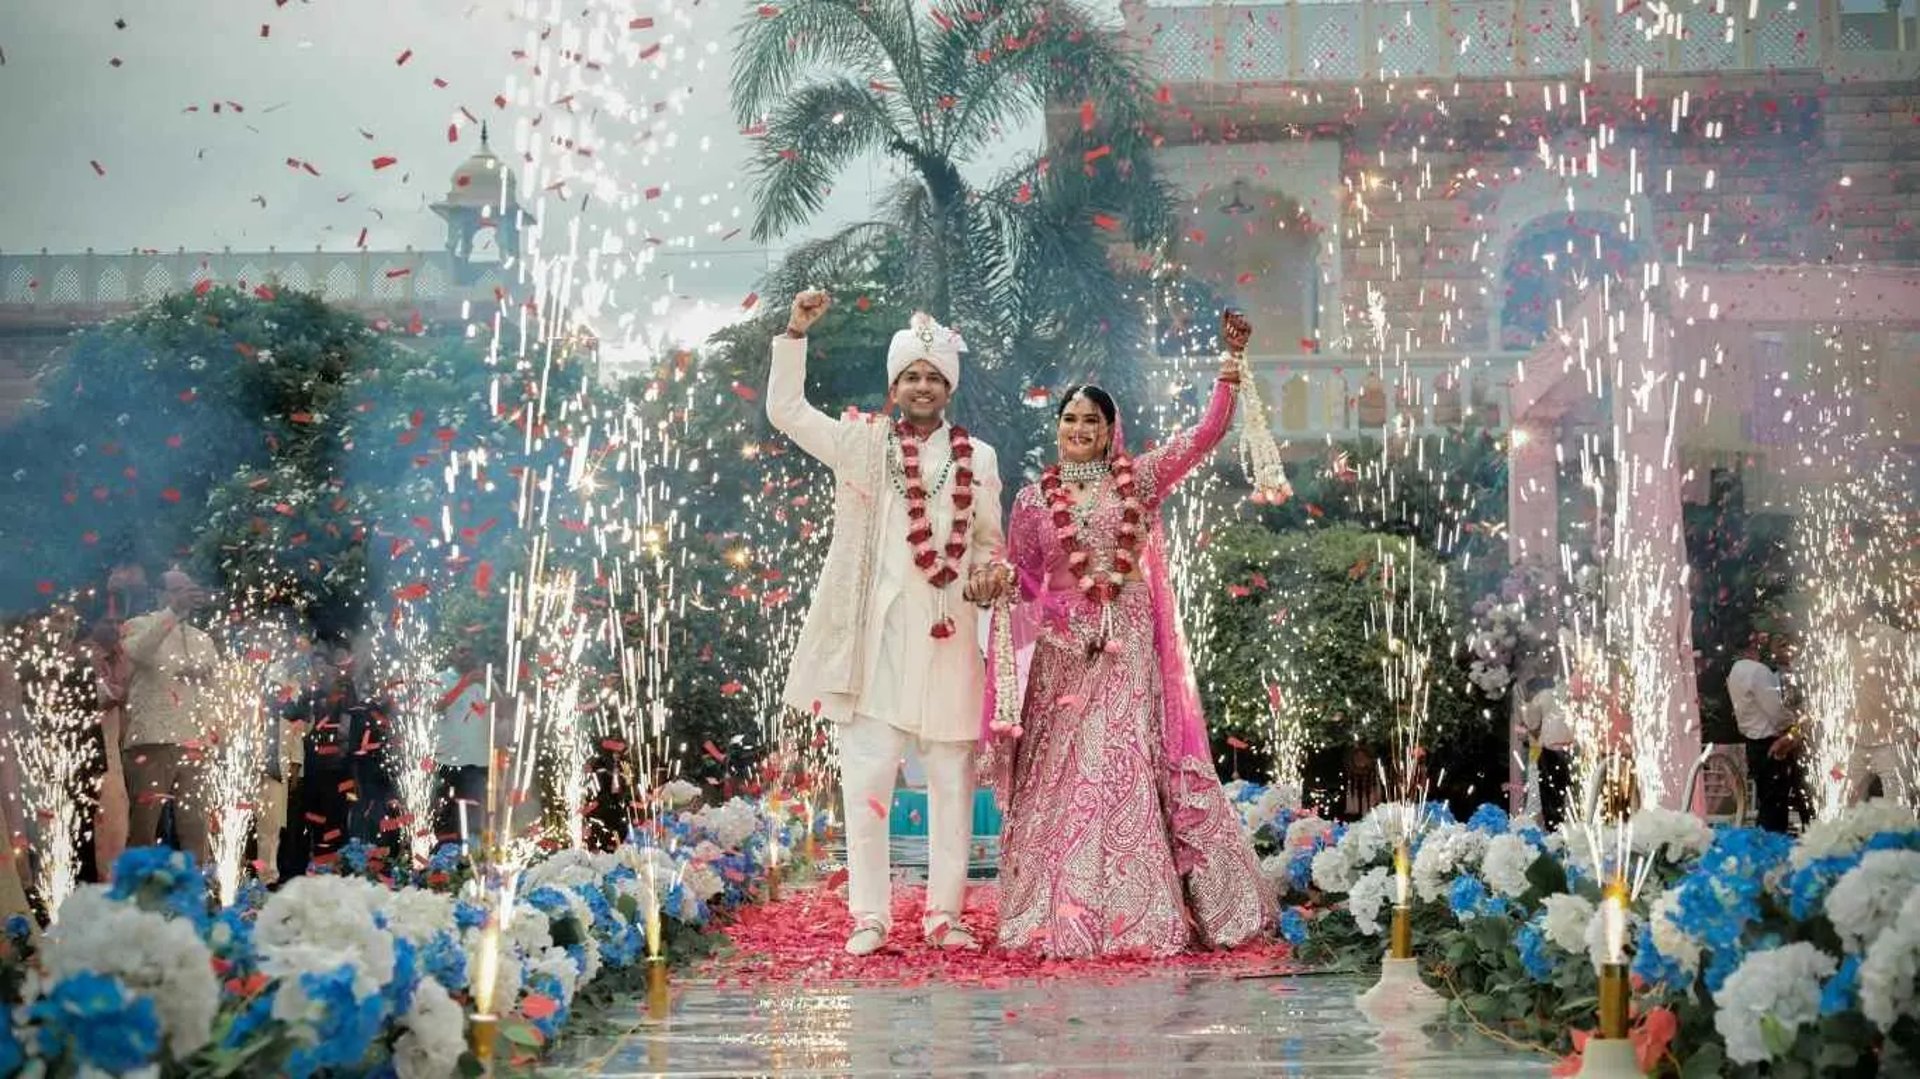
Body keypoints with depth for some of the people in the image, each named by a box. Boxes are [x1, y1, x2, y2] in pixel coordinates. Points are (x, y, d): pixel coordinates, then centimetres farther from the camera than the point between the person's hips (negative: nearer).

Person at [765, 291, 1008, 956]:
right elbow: (784, 410, 3)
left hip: (949, 635, 2)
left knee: (952, 780, 6)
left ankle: (943, 914, 16)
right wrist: (795, 333, -6)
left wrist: (988, 574, -9)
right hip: (877, 635, -1)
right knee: (867, 776, -3)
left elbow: (989, 544, 13)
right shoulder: (863, 444, 6)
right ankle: (869, 916, 6)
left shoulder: (978, 458, 9)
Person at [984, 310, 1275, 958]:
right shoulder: (1033, 499, 8)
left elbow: (1206, 434, 0)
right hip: (1064, 650, 0)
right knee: (1063, 775, -1)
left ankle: (1138, 915, 2)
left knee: (1129, 768, -3)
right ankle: (1061, 917, 4)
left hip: (1129, 646, 0)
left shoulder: (1139, 480, 6)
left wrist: (1231, 365, -7)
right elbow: (1022, 584, 12)